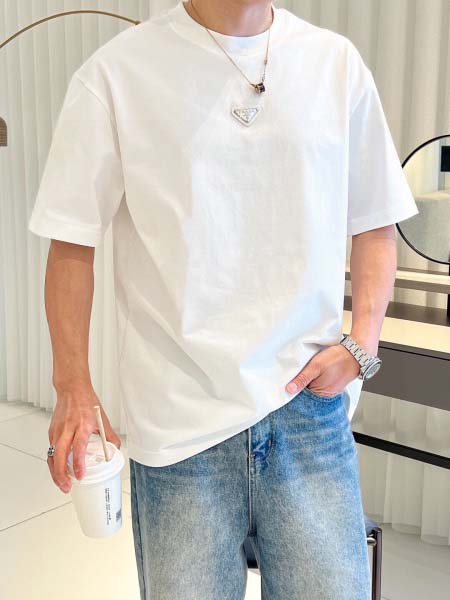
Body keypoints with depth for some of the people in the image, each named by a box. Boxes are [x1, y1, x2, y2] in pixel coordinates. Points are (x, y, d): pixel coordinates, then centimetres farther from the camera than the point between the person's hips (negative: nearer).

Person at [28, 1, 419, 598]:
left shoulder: (337, 62, 5)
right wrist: (74, 390, -3)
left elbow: (375, 226, 11)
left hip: (310, 401, 3)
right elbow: (72, 247, 1)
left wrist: (361, 344, -1)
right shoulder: (116, 73, -3)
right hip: (182, 420, -2)